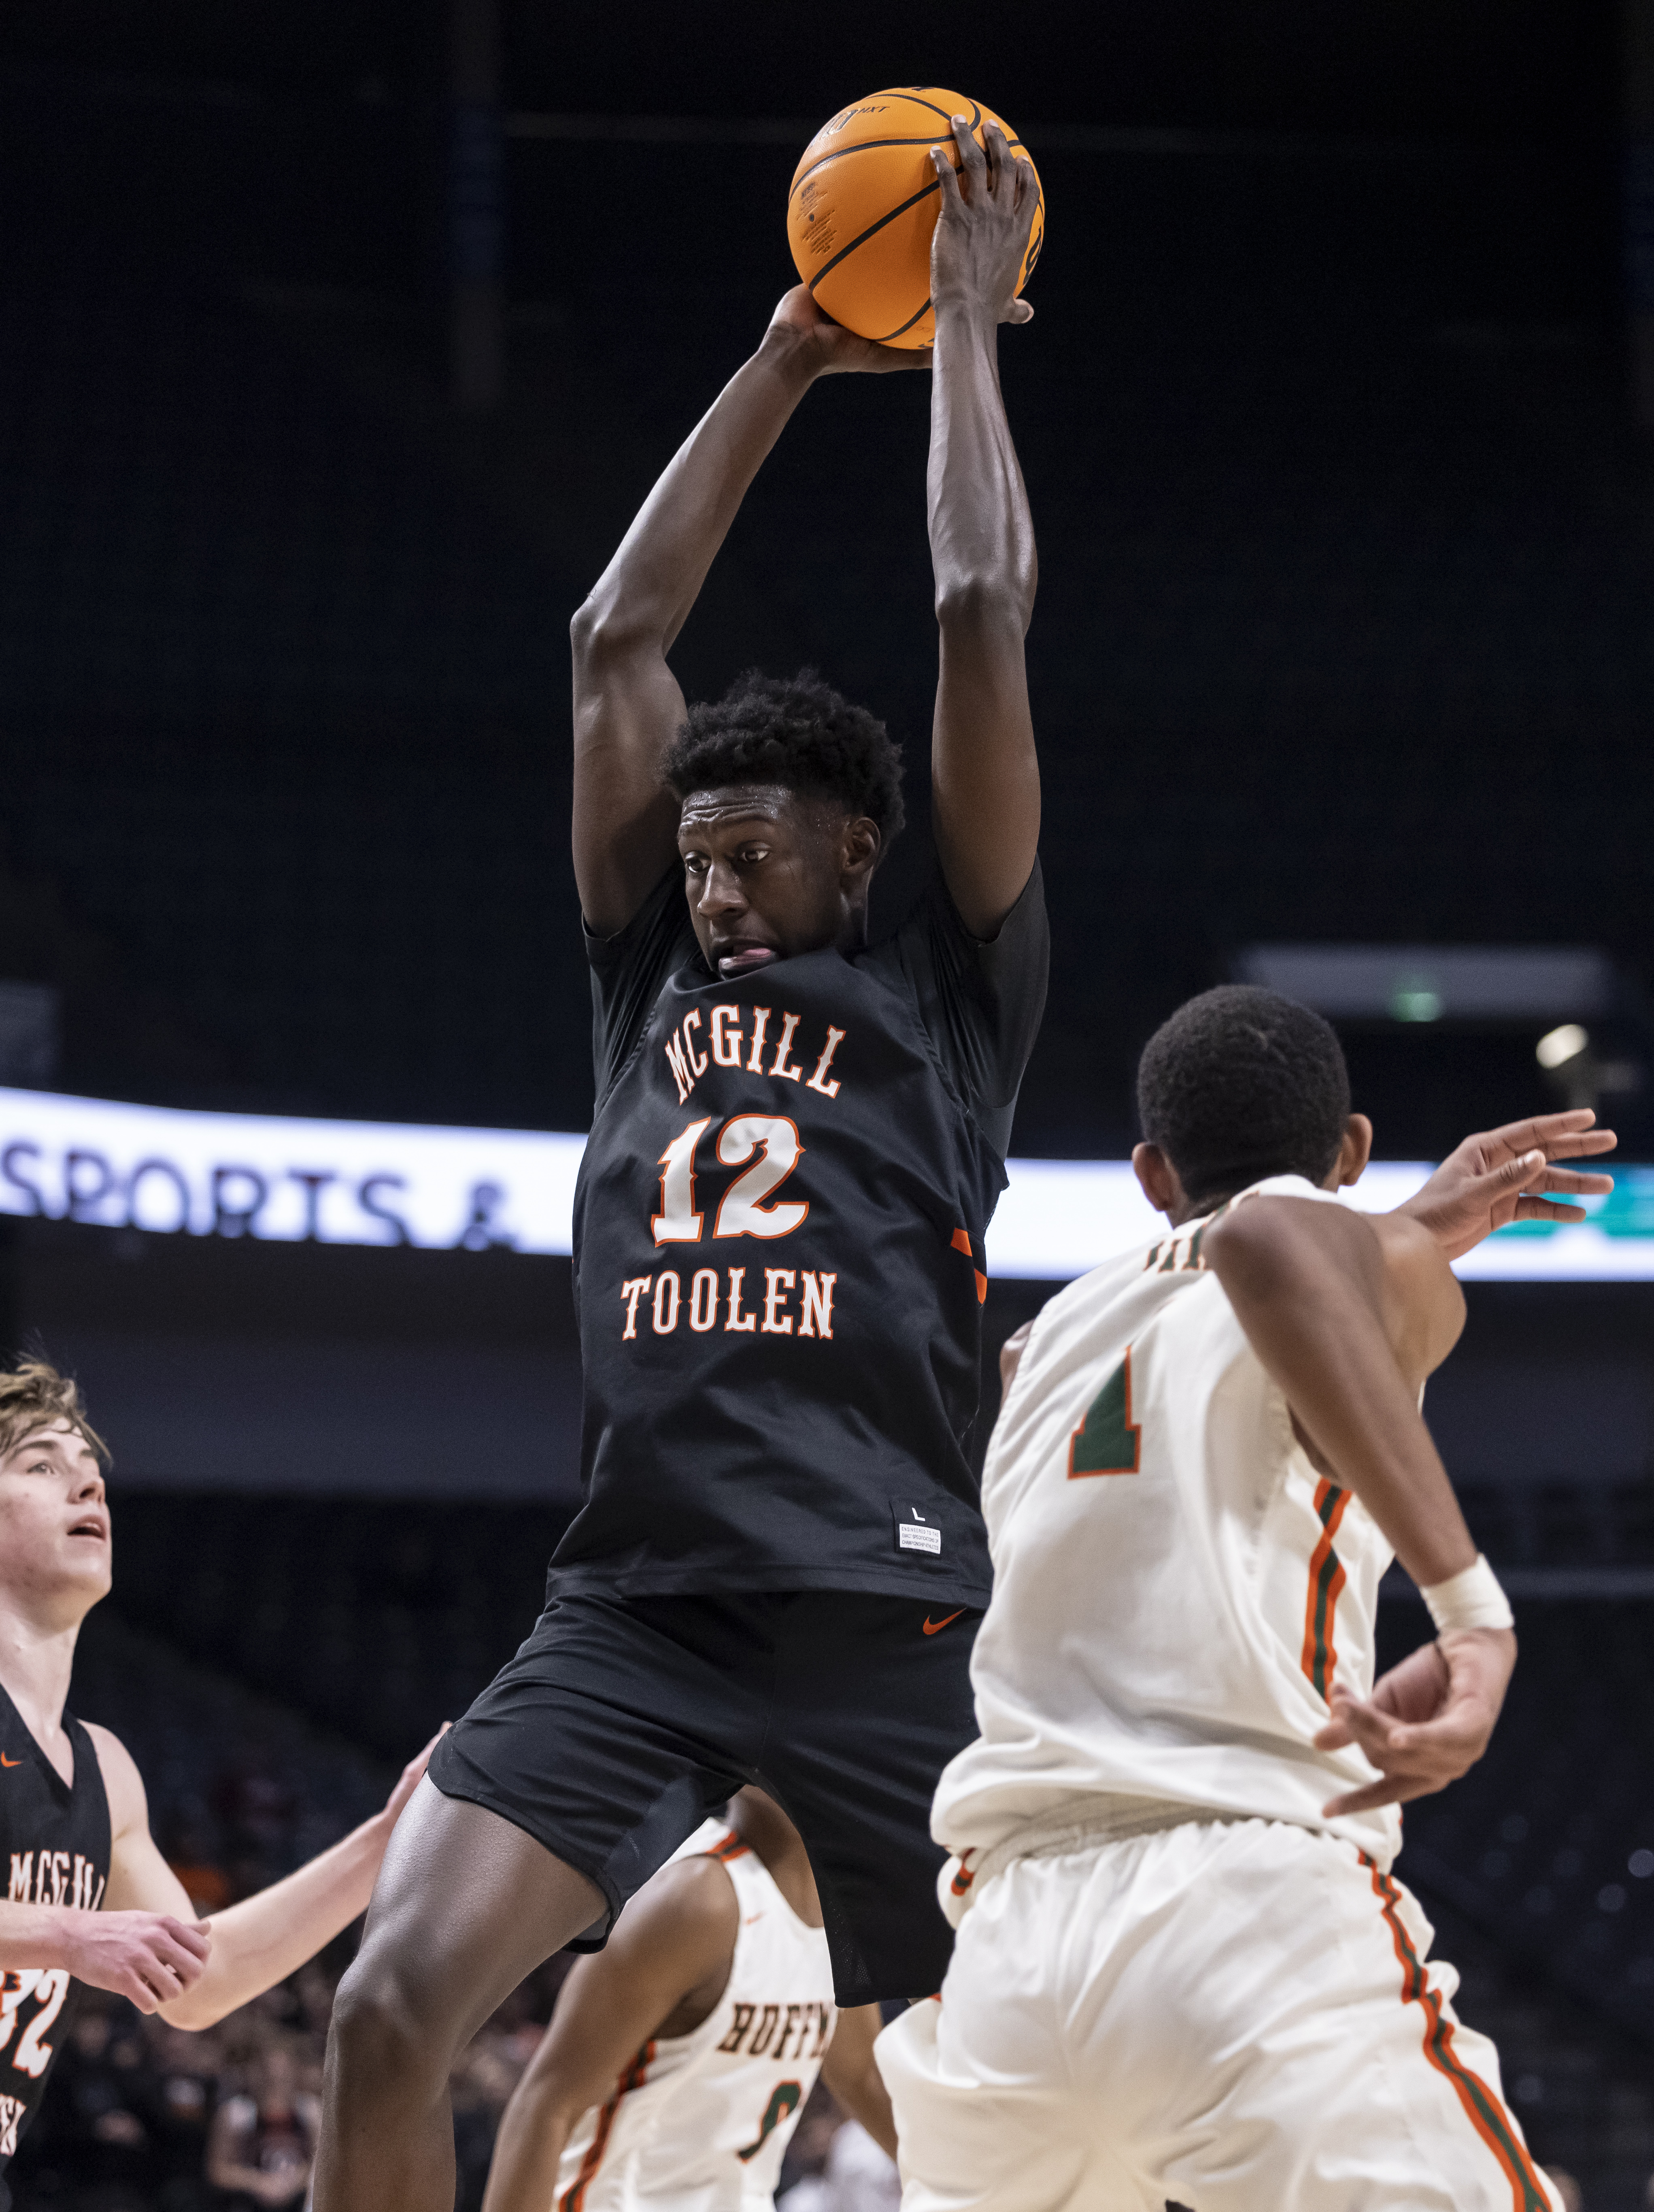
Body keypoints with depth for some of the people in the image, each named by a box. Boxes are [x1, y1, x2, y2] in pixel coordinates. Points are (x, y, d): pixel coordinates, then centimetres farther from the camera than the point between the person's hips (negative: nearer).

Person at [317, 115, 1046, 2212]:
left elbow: (982, 615, 6)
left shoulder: (947, 990, 11)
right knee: (392, 2009, -14)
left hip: (874, 1606, -3)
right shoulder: (655, 980, 21)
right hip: (631, 1603, 3)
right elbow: (617, 642, 22)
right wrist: (781, 366, 25)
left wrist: (965, 320, 15)